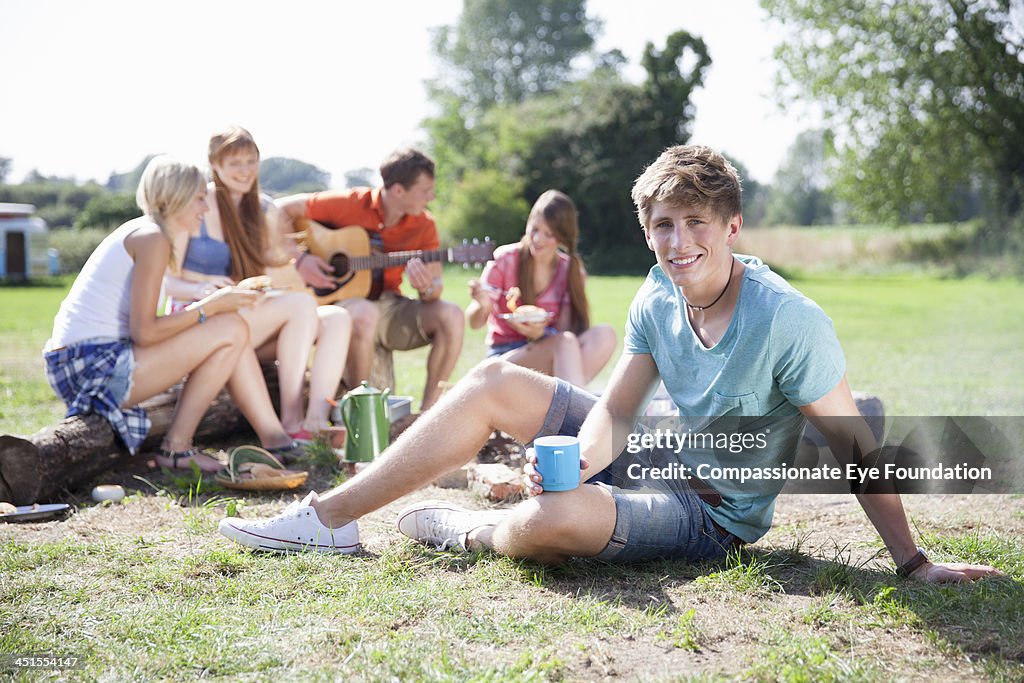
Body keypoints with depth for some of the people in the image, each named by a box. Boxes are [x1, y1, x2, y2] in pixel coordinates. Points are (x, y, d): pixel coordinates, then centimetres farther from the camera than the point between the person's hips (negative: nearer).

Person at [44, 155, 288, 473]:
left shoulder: (138, 232, 17)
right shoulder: (153, 237, -11)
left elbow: (143, 325, 12)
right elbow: (144, 332, -19)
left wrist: (209, 302, 8)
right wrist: (209, 307, -10)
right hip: (94, 366, -10)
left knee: (229, 334, 9)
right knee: (231, 329, -12)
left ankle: (275, 438, 8)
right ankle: (176, 448, -6)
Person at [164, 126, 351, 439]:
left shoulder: (264, 209, 12)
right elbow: (167, 280, -10)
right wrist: (200, 289, -31)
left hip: (254, 324, 7)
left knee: (337, 318, -18)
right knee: (301, 303, -29)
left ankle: (317, 421, -33)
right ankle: (291, 422, -29)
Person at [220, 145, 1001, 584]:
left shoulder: (789, 322, -25)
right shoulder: (658, 300, -5)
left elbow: (853, 443, -20)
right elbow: (616, 408, -3)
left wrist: (914, 563, -19)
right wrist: (577, 459, -26)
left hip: (713, 511, -7)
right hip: (653, 456, 7)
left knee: (556, 520, -36)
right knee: (496, 380, -1)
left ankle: (474, 532, 2)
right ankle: (329, 517, 2)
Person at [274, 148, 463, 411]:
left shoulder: (424, 225, 1)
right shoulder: (350, 204, -8)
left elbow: (436, 288, 0)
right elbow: (282, 209, -2)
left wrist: (426, 288, -25)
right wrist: (299, 257, -14)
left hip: (388, 301, 4)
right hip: (340, 298, -4)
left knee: (451, 315, -23)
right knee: (365, 314, -41)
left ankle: (428, 410, -15)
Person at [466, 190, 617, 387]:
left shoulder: (571, 271, 4)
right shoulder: (505, 259, -5)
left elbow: (564, 329, -2)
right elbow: (474, 322, -3)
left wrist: (540, 334, -25)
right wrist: (482, 306, -28)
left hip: (546, 351, 4)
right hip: (505, 354, -4)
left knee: (604, 335, -25)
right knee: (565, 342, -33)